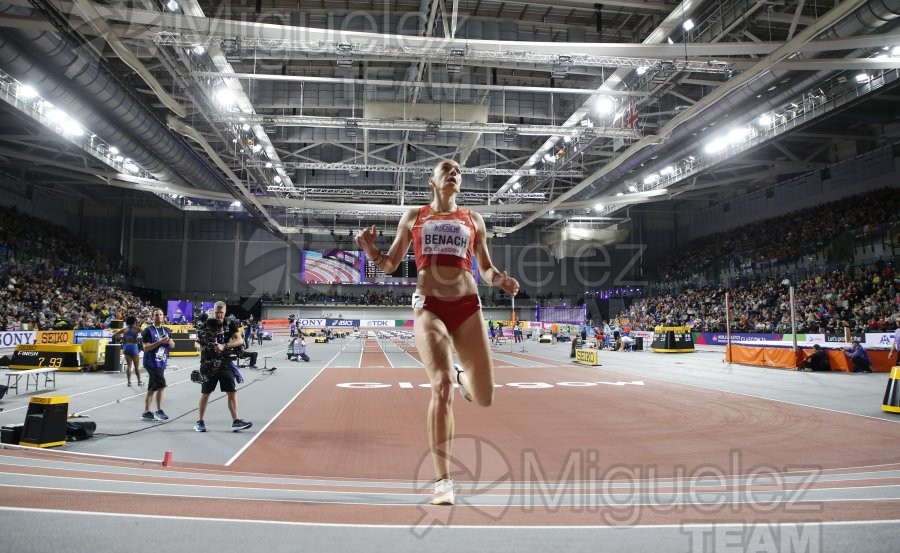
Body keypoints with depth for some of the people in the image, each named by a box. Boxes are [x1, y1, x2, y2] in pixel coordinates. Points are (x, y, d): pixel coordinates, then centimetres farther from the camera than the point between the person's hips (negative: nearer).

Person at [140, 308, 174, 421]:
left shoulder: (166, 330, 13)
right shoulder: (148, 330, -7)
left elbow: (172, 346, 18)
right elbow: (146, 348, -15)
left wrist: (170, 342, -4)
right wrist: (160, 342, -22)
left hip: (161, 363, 7)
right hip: (152, 363, -7)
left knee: (152, 388, 11)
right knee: (161, 384, -16)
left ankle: (146, 413, 17)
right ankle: (159, 411, -6)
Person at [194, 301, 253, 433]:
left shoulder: (230, 324, 0)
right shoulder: (206, 324, -1)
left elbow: (240, 340, -12)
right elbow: (198, 342, 10)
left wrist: (224, 346, -24)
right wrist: (201, 347, -13)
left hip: (225, 363, 1)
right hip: (209, 364, -1)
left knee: (232, 392, -1)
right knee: (205, 393, 8)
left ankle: (236, 421, 4)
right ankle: (200, 421, 22)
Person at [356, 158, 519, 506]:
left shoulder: (473, 220, 16)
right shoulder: (413, 216, 14)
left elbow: (486, 269, 18)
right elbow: (390, 265, 15)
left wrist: (501, 280, -5)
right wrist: (370, 249, -6)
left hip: (467, 306, 2)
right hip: (429, 306, -2)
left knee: (485, 399, 2)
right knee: (441, 386, -20)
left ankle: (461, 376, 41)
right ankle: (443, 481, -7)